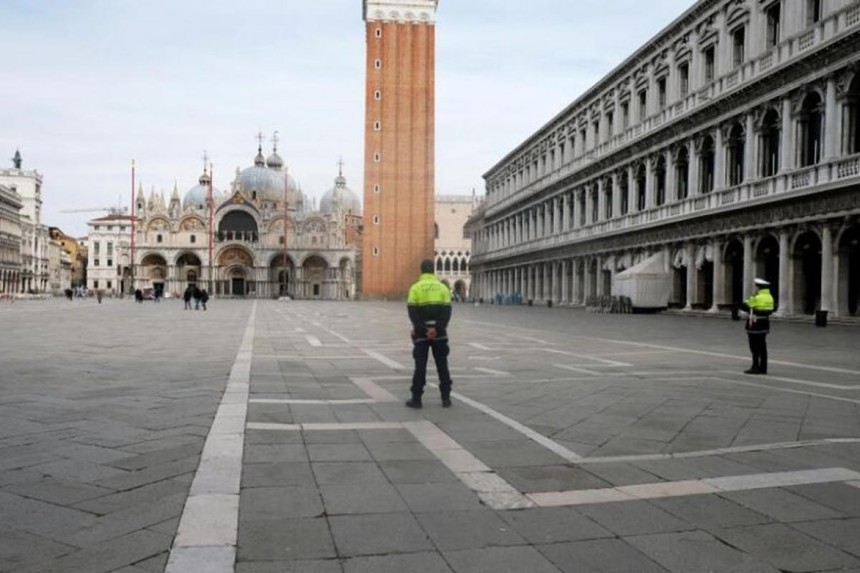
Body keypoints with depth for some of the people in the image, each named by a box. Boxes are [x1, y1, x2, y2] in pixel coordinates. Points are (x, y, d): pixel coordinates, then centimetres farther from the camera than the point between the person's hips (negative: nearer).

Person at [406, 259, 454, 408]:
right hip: (439, 333, 1)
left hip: (421, 333, -1)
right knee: (442, 365, 10)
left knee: (420, 365, 4)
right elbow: (447, 311, -6)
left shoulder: (415, 288, -2)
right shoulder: (442, 287, 3)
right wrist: (437, 329, -12)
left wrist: (423, 330, -13)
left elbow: (412, 312, -10)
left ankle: (416, 398, 6)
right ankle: (446, 398, 12)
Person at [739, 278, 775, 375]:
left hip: (755, 324, -8)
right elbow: (769, 310, 13)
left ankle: (756, 367, -2)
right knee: (762, 347, 11)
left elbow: (743, 306, -12)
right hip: (765, 323, 8)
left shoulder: (756, 297, -16)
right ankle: (763, 368, 15)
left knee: (755, 347, -3)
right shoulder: (769, 297, 10)